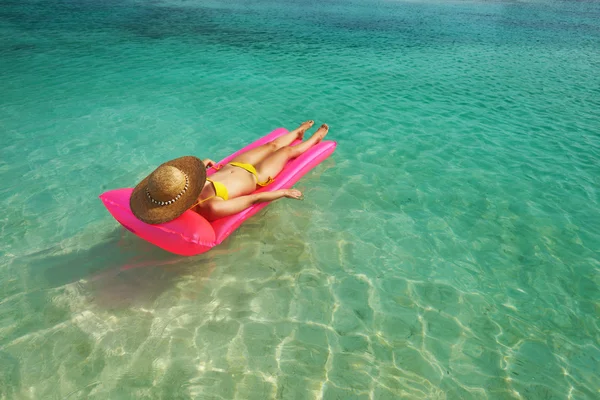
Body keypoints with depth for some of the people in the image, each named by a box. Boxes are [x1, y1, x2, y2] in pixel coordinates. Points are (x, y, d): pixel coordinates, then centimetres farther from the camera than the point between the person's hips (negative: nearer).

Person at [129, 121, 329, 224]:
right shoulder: (213, 208, -46)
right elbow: (253, 200, -34)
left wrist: (201, 164, 7)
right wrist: (284, 192, -23)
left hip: (232, 166, 6)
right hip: (256, 177, -5)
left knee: (272, 145, 27)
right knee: (287, 151, 19)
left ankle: (299, 131, 63)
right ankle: (315, 138, 55)